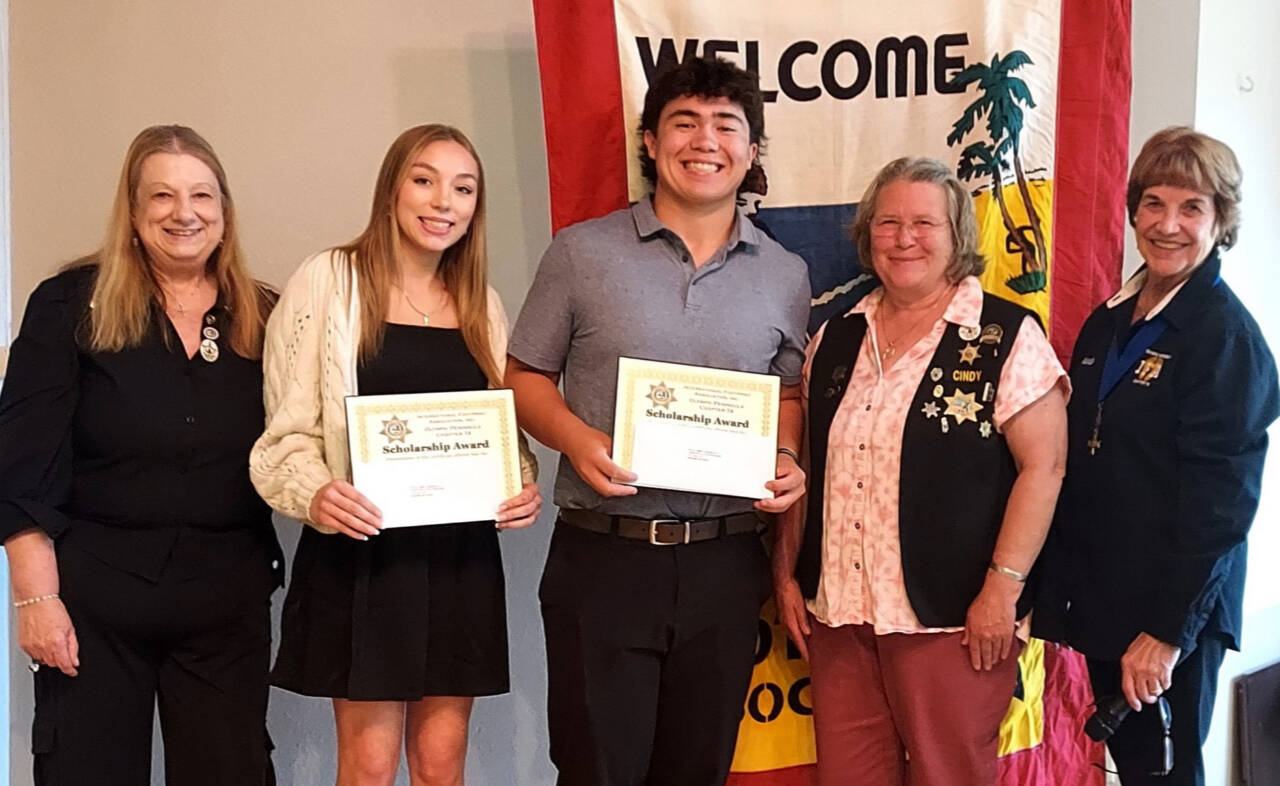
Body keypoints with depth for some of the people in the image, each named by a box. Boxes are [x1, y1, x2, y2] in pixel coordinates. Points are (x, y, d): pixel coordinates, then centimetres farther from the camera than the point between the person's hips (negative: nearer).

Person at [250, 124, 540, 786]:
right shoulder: (328, 281, -3)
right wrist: (313, 493, -22)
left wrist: (525, 487, -3)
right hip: (360, 550, -4)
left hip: (461, 556, 4)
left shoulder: (482, 303, 12)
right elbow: (289, 428, -3)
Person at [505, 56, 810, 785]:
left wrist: (788, 460, -6)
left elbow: (791, 395, 15)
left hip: (724, 562, 3)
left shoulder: (784, 274, 7)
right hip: (603, 557, -2)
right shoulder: (581, 253, -1)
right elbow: (526, 376, 3)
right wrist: (576, 439, -16)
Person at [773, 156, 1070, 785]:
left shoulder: (1007, 338, -6)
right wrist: (787, 574, 11)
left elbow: (1042, 466, -10)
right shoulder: (836, 339, 10)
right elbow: (804, 465, 14)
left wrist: (1003, 588, -14)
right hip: (837, 612, 5)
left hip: (950, 616, -5)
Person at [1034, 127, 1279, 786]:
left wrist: (1169, 631, -18)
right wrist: (1058, 589, 9)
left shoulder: (1226, 336, -13)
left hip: (1174, 611, -6)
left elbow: (1220, 502, -16)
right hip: (1099, 600, 7)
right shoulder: (1109, 322, 8)